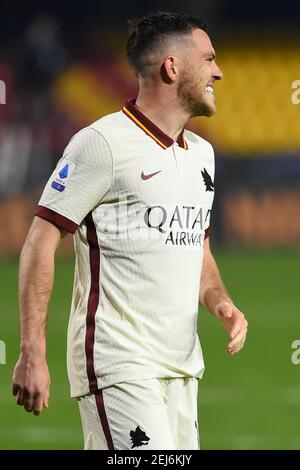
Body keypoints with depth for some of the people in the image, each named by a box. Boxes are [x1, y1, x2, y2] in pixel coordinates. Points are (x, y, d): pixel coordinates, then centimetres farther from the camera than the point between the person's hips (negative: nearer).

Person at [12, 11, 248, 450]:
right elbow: (41, 242, -11)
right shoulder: (103, 142, -9)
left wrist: (221, 303, 5)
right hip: (118, 366, -8)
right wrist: (32, 354, -17)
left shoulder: (201, 153, 17)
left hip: (181, 363, 8)